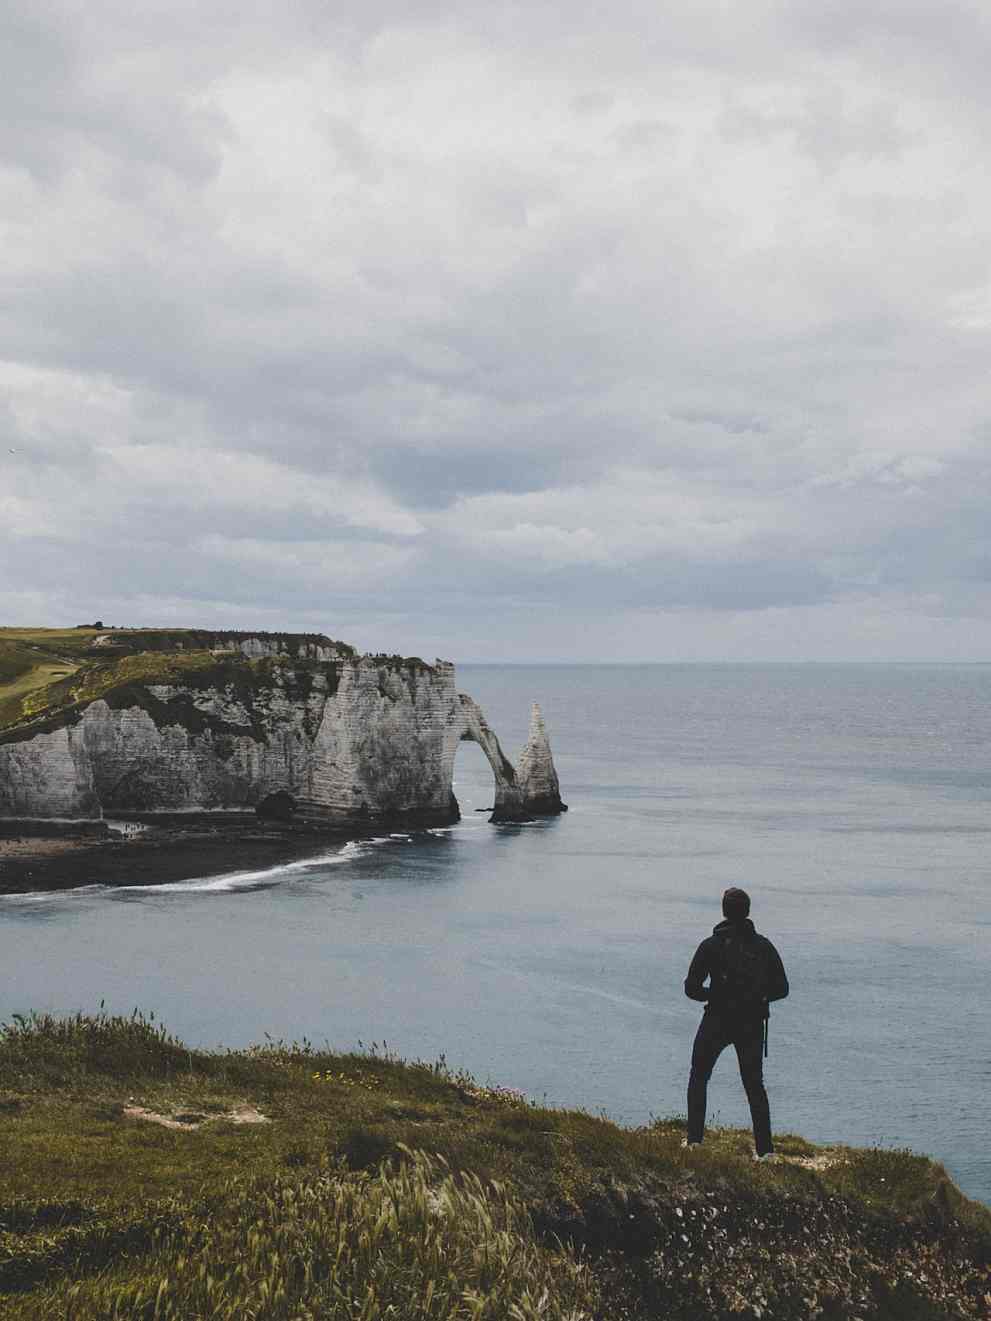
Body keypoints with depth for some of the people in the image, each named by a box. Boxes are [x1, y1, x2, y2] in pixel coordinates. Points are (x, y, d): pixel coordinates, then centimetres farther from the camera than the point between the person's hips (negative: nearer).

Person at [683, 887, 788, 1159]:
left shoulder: (711, 945, -9)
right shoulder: (763, 946, -1)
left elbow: (691, 988, -10)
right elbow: (781, 988, 1)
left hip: (717, 1023, -2)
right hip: (753, 1024, 2)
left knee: (699, 1077, 16)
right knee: (754, 1084, 12)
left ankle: (694, 1138, 9)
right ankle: (764, 1147, 6)